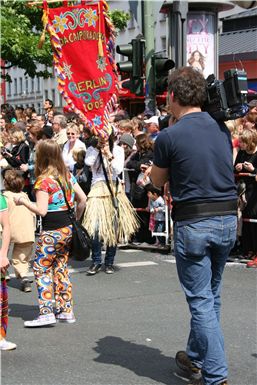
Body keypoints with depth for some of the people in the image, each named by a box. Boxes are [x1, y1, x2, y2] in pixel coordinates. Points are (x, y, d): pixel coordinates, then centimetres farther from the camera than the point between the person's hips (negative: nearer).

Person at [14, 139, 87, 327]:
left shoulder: (43, 180, -14)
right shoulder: (67, 175, 9)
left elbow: (41, 210, -19)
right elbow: (82, 199, 11)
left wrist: (23, 201, -6)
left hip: (52, 231, -8)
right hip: (68, 228, 8)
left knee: (42, 269, 0)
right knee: (61, 268, 15)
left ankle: (46, 313, -5)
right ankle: (66, 311, 18)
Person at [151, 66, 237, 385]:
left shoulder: (169, 137, -11)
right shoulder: (223, 129, 6)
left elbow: (157, 181, 4)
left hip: (194, 224, -6)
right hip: (228, 219, 6)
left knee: (201, 301, 0)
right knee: (211, 296, 19)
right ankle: (196, 357, 36)